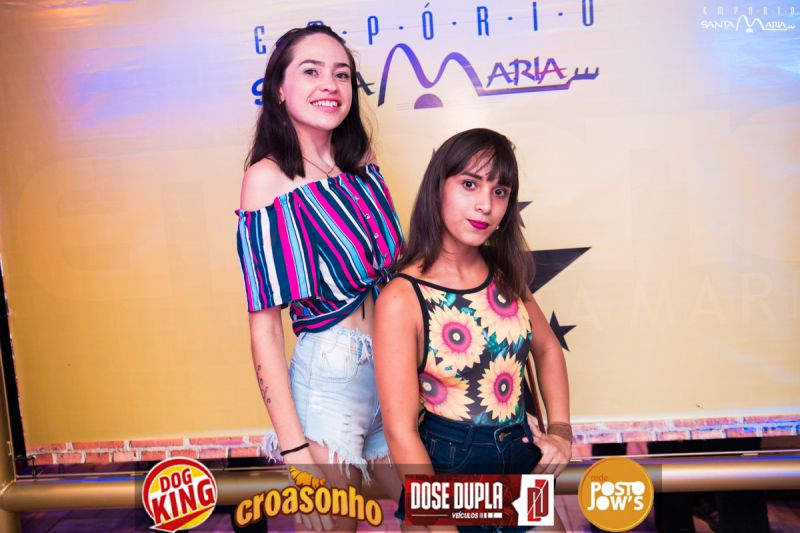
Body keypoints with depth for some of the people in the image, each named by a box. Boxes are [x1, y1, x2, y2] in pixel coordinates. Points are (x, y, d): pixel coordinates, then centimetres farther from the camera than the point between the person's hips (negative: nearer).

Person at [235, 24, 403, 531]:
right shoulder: (268, 177, -12)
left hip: (398, 371, 6)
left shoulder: (362, 162, 4)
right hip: (329, 380, -6)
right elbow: (264, 326, -13)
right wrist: (293, 447, -16)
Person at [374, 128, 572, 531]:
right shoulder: (402, 299, -20)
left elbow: (547, 349, 13)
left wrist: (561, 430, 3)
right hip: (446, 466, -5)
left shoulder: (506, 275, -3)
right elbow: (401, 432, -20)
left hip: (524, 455, 6)